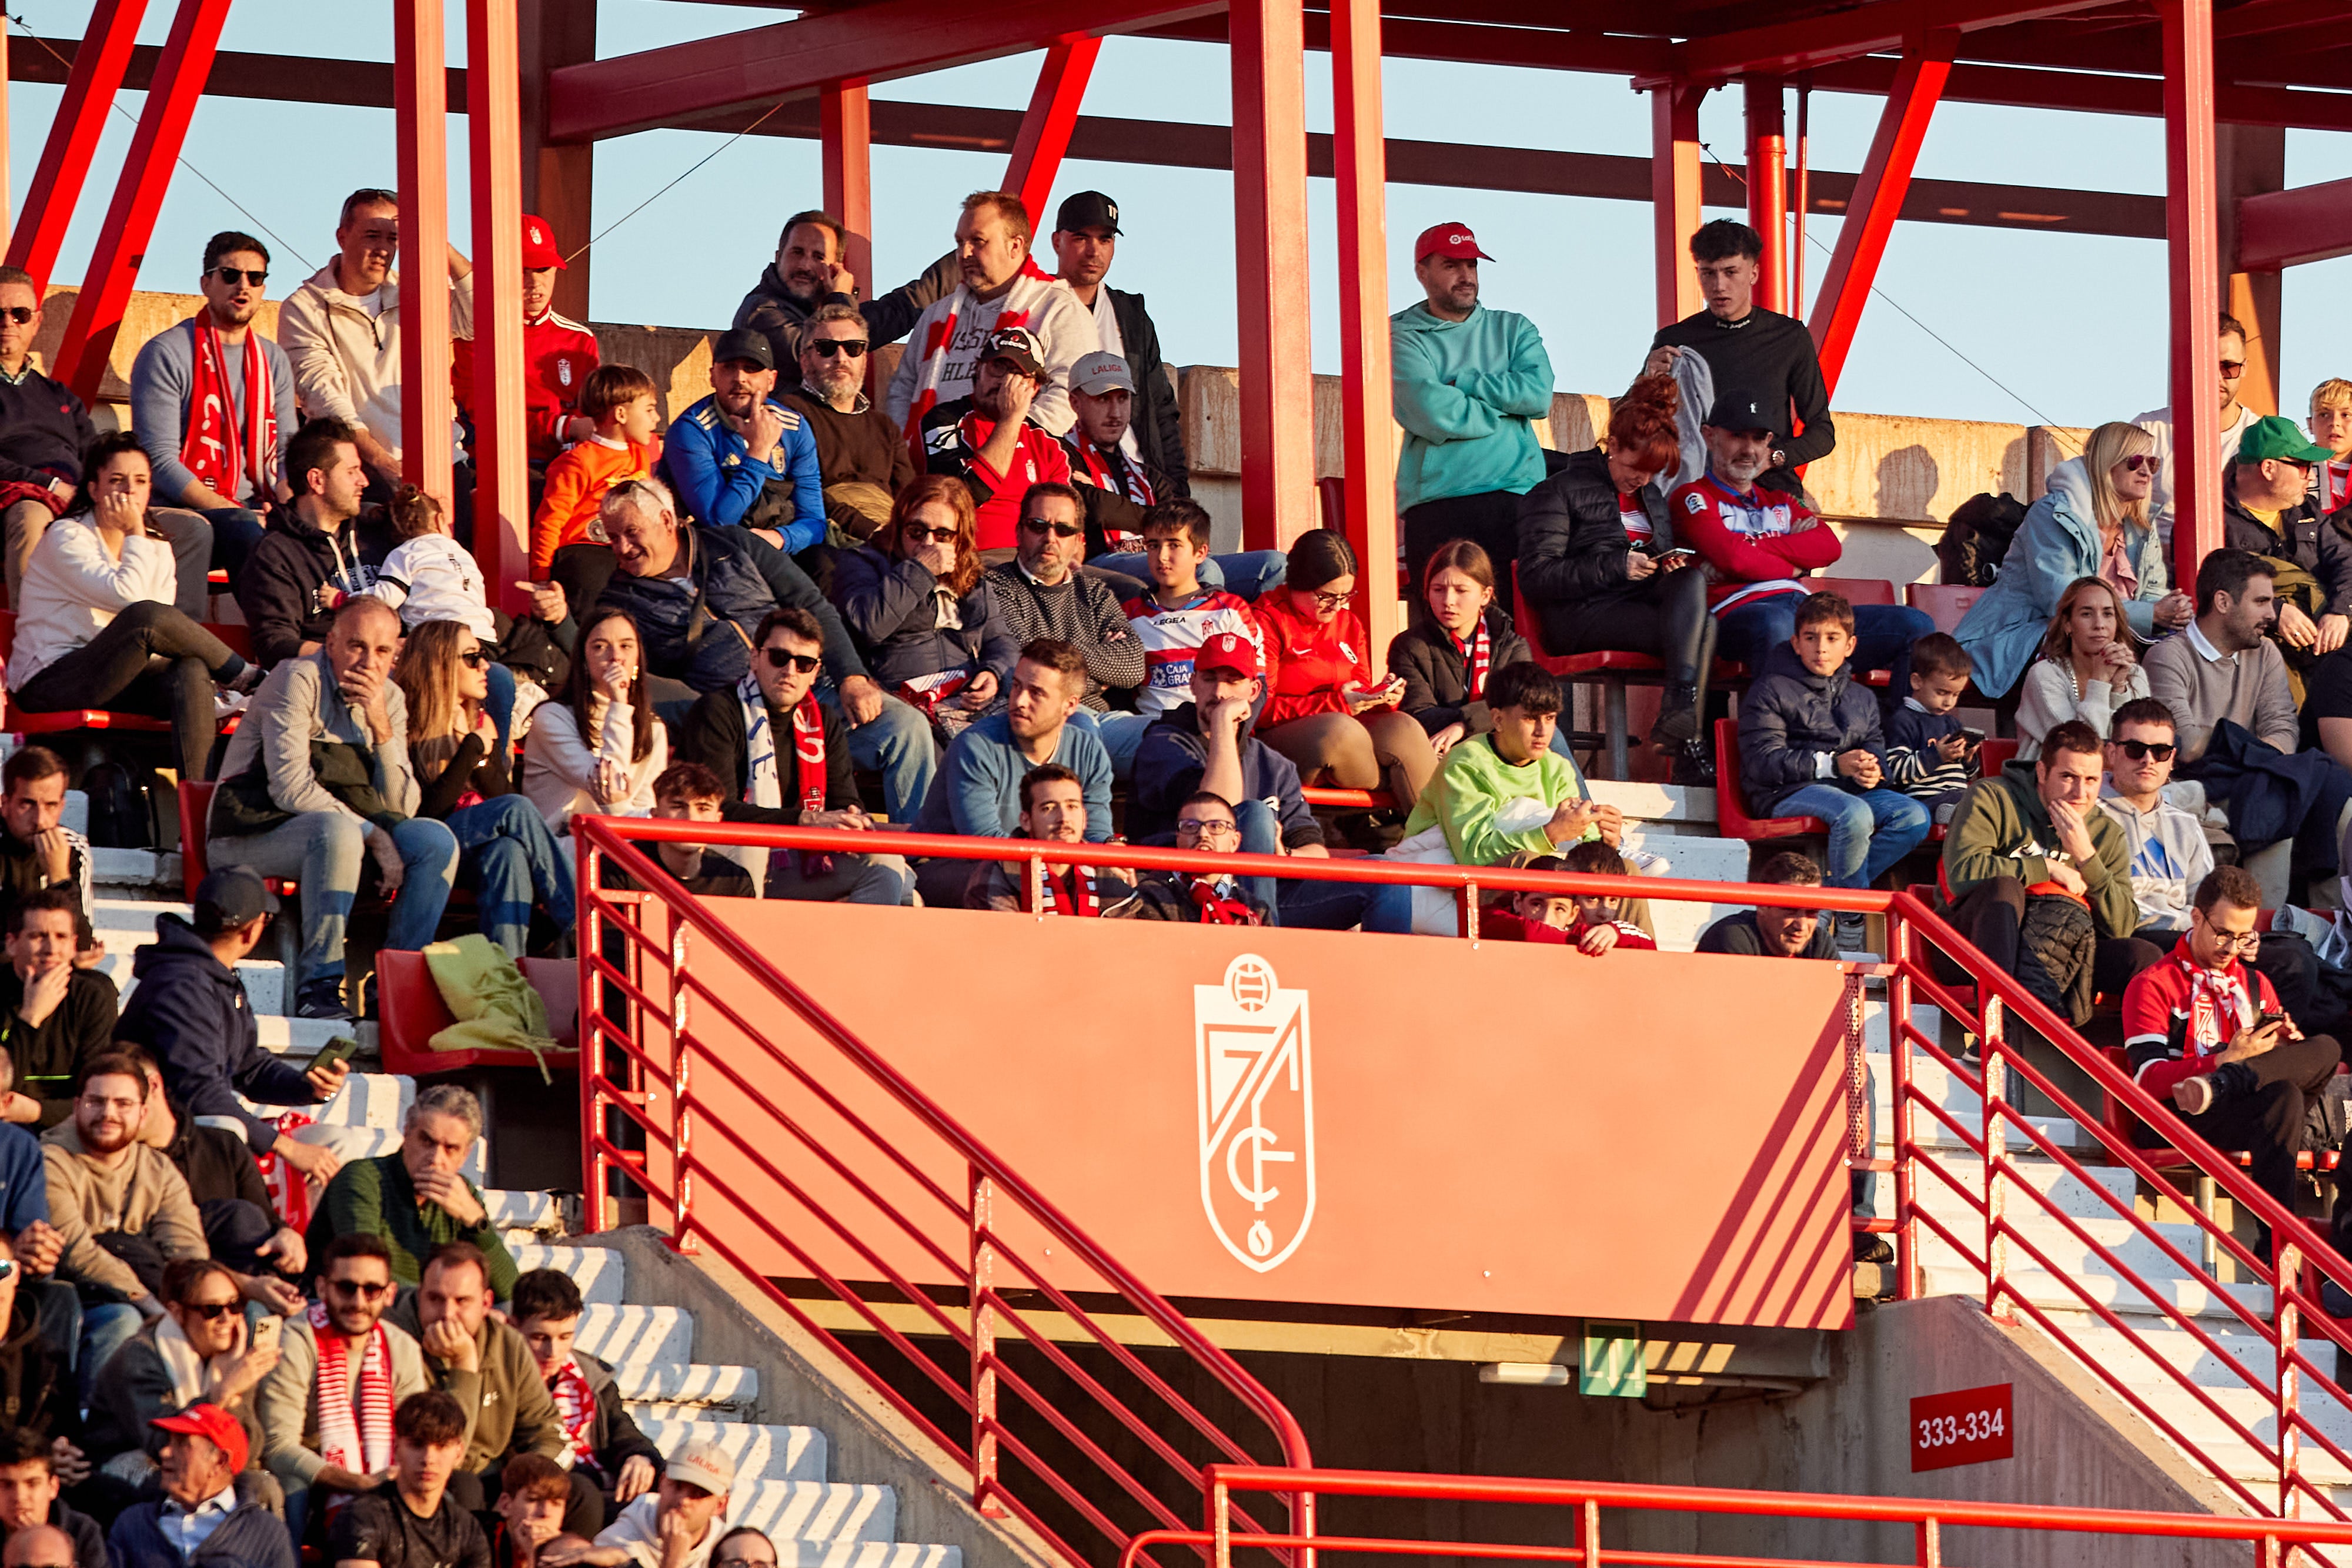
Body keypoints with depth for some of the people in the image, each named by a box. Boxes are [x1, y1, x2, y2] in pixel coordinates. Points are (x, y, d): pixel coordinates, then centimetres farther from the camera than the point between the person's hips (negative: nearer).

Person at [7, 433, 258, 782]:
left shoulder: (157, 549, 15)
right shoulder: (67, 537, -6)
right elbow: (127, 596, -22)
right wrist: (135, 535, -11)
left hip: (113, 681, 6)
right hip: (50, 682, -6)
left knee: (191, 671, -28)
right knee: (145, 616, -33)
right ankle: (245, 677, -13)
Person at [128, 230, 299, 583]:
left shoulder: (274, 361, 18)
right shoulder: (166, 354, -3)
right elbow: (159, 461, -11)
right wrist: (239, 514, -18)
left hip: (255, 507, 6)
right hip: (187, 508, -6)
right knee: (249, 533, -37)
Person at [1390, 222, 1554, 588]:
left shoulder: (1513, 329, 18)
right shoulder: (1403, 337, 7)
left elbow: (1539, 393, 0)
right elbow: (1433, 414, -9)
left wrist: (1460, 383, -1)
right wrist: (1509, 409, 1)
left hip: (1517, 495, 3)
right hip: (1437, 503, -3)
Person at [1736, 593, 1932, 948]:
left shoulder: (1861, 699, 23)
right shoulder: (1772, 692, 3)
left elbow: (1877, 749, 18)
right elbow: (1763, 761, -8)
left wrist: (1872, 769, -10)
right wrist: (1833, 765, -18)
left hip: (1849, 789, 6)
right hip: (1788, 794, -6)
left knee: (1914, 816, -22)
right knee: (1854, 814, -37)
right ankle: (1850, 920, -23)